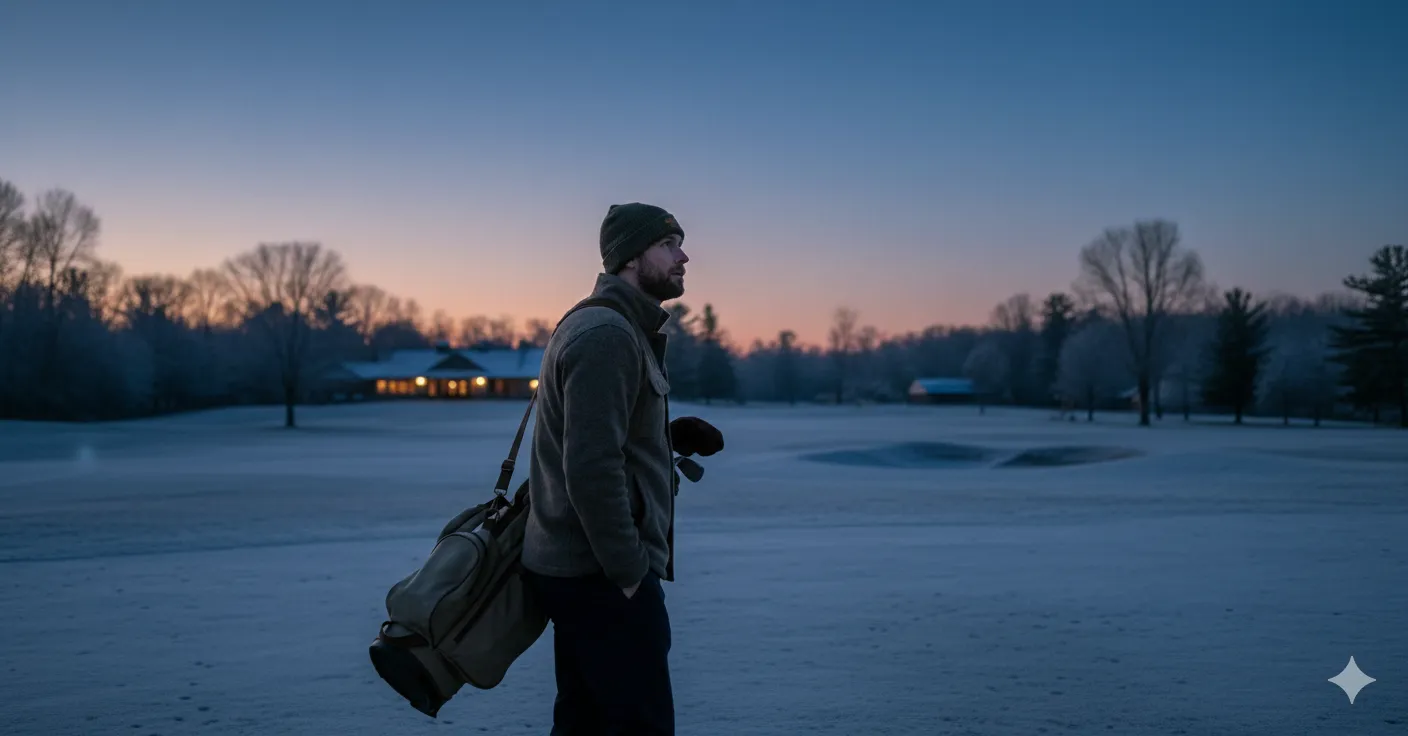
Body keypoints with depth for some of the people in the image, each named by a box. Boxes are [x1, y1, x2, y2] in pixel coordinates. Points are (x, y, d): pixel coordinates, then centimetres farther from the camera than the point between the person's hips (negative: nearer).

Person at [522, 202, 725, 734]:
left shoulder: (607, 327, 16)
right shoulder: (607, 334, -17)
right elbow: (591, 467, -24)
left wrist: (670, 436, 5)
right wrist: (628, 571, -18)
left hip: (574, 567, 10)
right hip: (603, 576, -10)